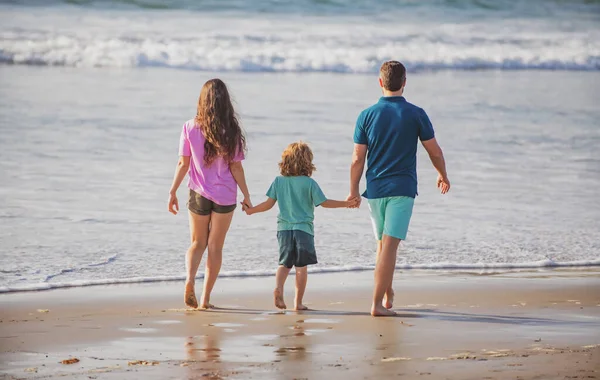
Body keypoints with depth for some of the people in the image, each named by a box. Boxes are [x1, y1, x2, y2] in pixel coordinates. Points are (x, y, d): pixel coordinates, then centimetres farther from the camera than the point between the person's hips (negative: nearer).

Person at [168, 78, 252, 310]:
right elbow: (235, 167, -7)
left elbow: (183, 164, -4)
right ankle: (205, 299, 9)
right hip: (225, 196, -1)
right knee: (215, 247, 9)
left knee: (197, 244, 16)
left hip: (198, 194, 1)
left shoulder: (190, 128, -7)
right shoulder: (231, 132, -10)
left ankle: (190, 279, -12)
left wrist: (173, 192, 7)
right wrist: (246, 195, 3)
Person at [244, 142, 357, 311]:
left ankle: (278, 287, -13)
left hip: (284, 228, 3)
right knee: (301, 266, 4)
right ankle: (298, 302, 4)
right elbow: (324, 203, -4)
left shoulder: (279, 181, 1)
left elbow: (269, 204, 4)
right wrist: (346, 203, 4)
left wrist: (250, 210, 20)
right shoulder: (309, 183, -8)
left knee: (284, 263, 14)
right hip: (303, 229, -3)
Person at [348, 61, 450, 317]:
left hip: (375, 189, 3)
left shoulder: (367, 115, -1)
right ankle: (377, 303, -12)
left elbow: (358, 159, -1)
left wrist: (353, 191, 9)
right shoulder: (416, 114, -5)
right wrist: (443, 176, 20)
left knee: (383, 244, 19)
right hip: (402, 188, -3)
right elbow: (435, 152, 2)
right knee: (390, 245, -7)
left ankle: (388, 295, 29)